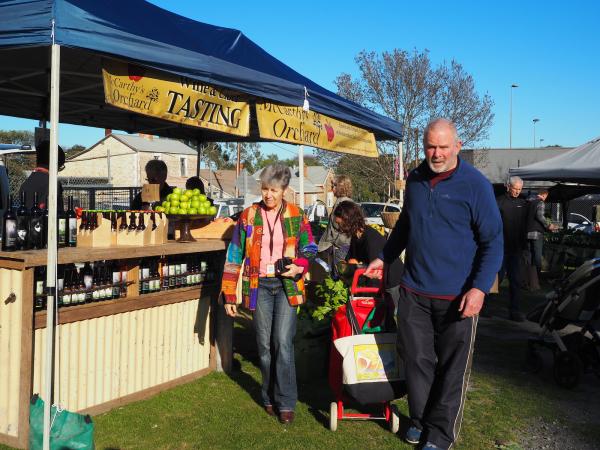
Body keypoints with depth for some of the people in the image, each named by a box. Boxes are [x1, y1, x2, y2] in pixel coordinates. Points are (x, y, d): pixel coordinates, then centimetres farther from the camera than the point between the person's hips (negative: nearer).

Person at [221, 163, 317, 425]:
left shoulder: (296, 216, 2)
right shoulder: (248, 217, 3)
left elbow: (309, 248, 11)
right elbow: (234, 256, 4)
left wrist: (299, 266, -11)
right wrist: (229, 296, 1)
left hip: (286, 285, -1)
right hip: (259, 286, 1)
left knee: (283, 342, -9)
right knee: (265, 344, 7)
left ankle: (286, 402, 2)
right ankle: (269, 397, 24)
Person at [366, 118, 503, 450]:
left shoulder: (476, 185, -10)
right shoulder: (415, 179, 7)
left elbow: (493, 242, -9)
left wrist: (480, 288, -19)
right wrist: (385, 258, 24)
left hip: (457, 296, -4)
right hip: (414, 291, 4)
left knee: (452, 368, 7)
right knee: (417, 359, 11)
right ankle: (419, 420, 30)